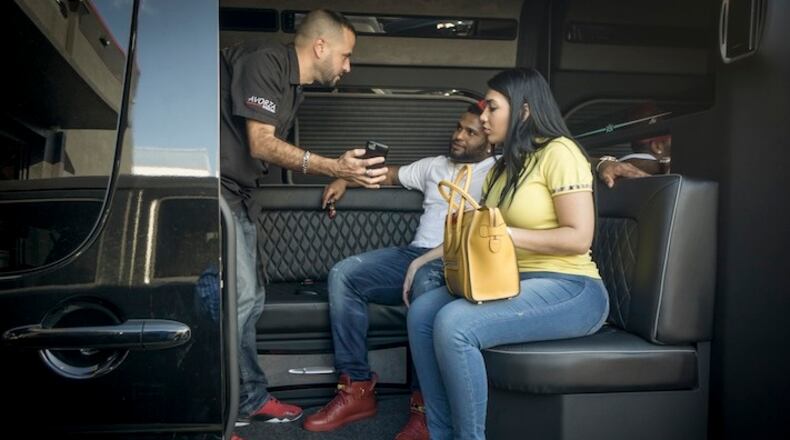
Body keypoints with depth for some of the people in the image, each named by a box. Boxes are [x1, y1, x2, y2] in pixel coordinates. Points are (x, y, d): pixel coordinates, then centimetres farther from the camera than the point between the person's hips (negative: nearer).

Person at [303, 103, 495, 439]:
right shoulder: (435, 165, 28)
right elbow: (391, 174, 36)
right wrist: (346, 178, 22)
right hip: (416, 253, 7)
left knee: (426, 282, -41)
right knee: (343, 274, -14)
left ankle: (425, 406, -29)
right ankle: (357, 389, -14)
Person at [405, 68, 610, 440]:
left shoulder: (559, 152, -8)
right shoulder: (503, 166, 19)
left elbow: (579, 237, -17)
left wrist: (505, 234, -19)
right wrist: (426, 258, 4)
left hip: (569, 289, -8)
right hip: (513, 283, 8)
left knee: (453, 323, -28)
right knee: (422, 311, -9)